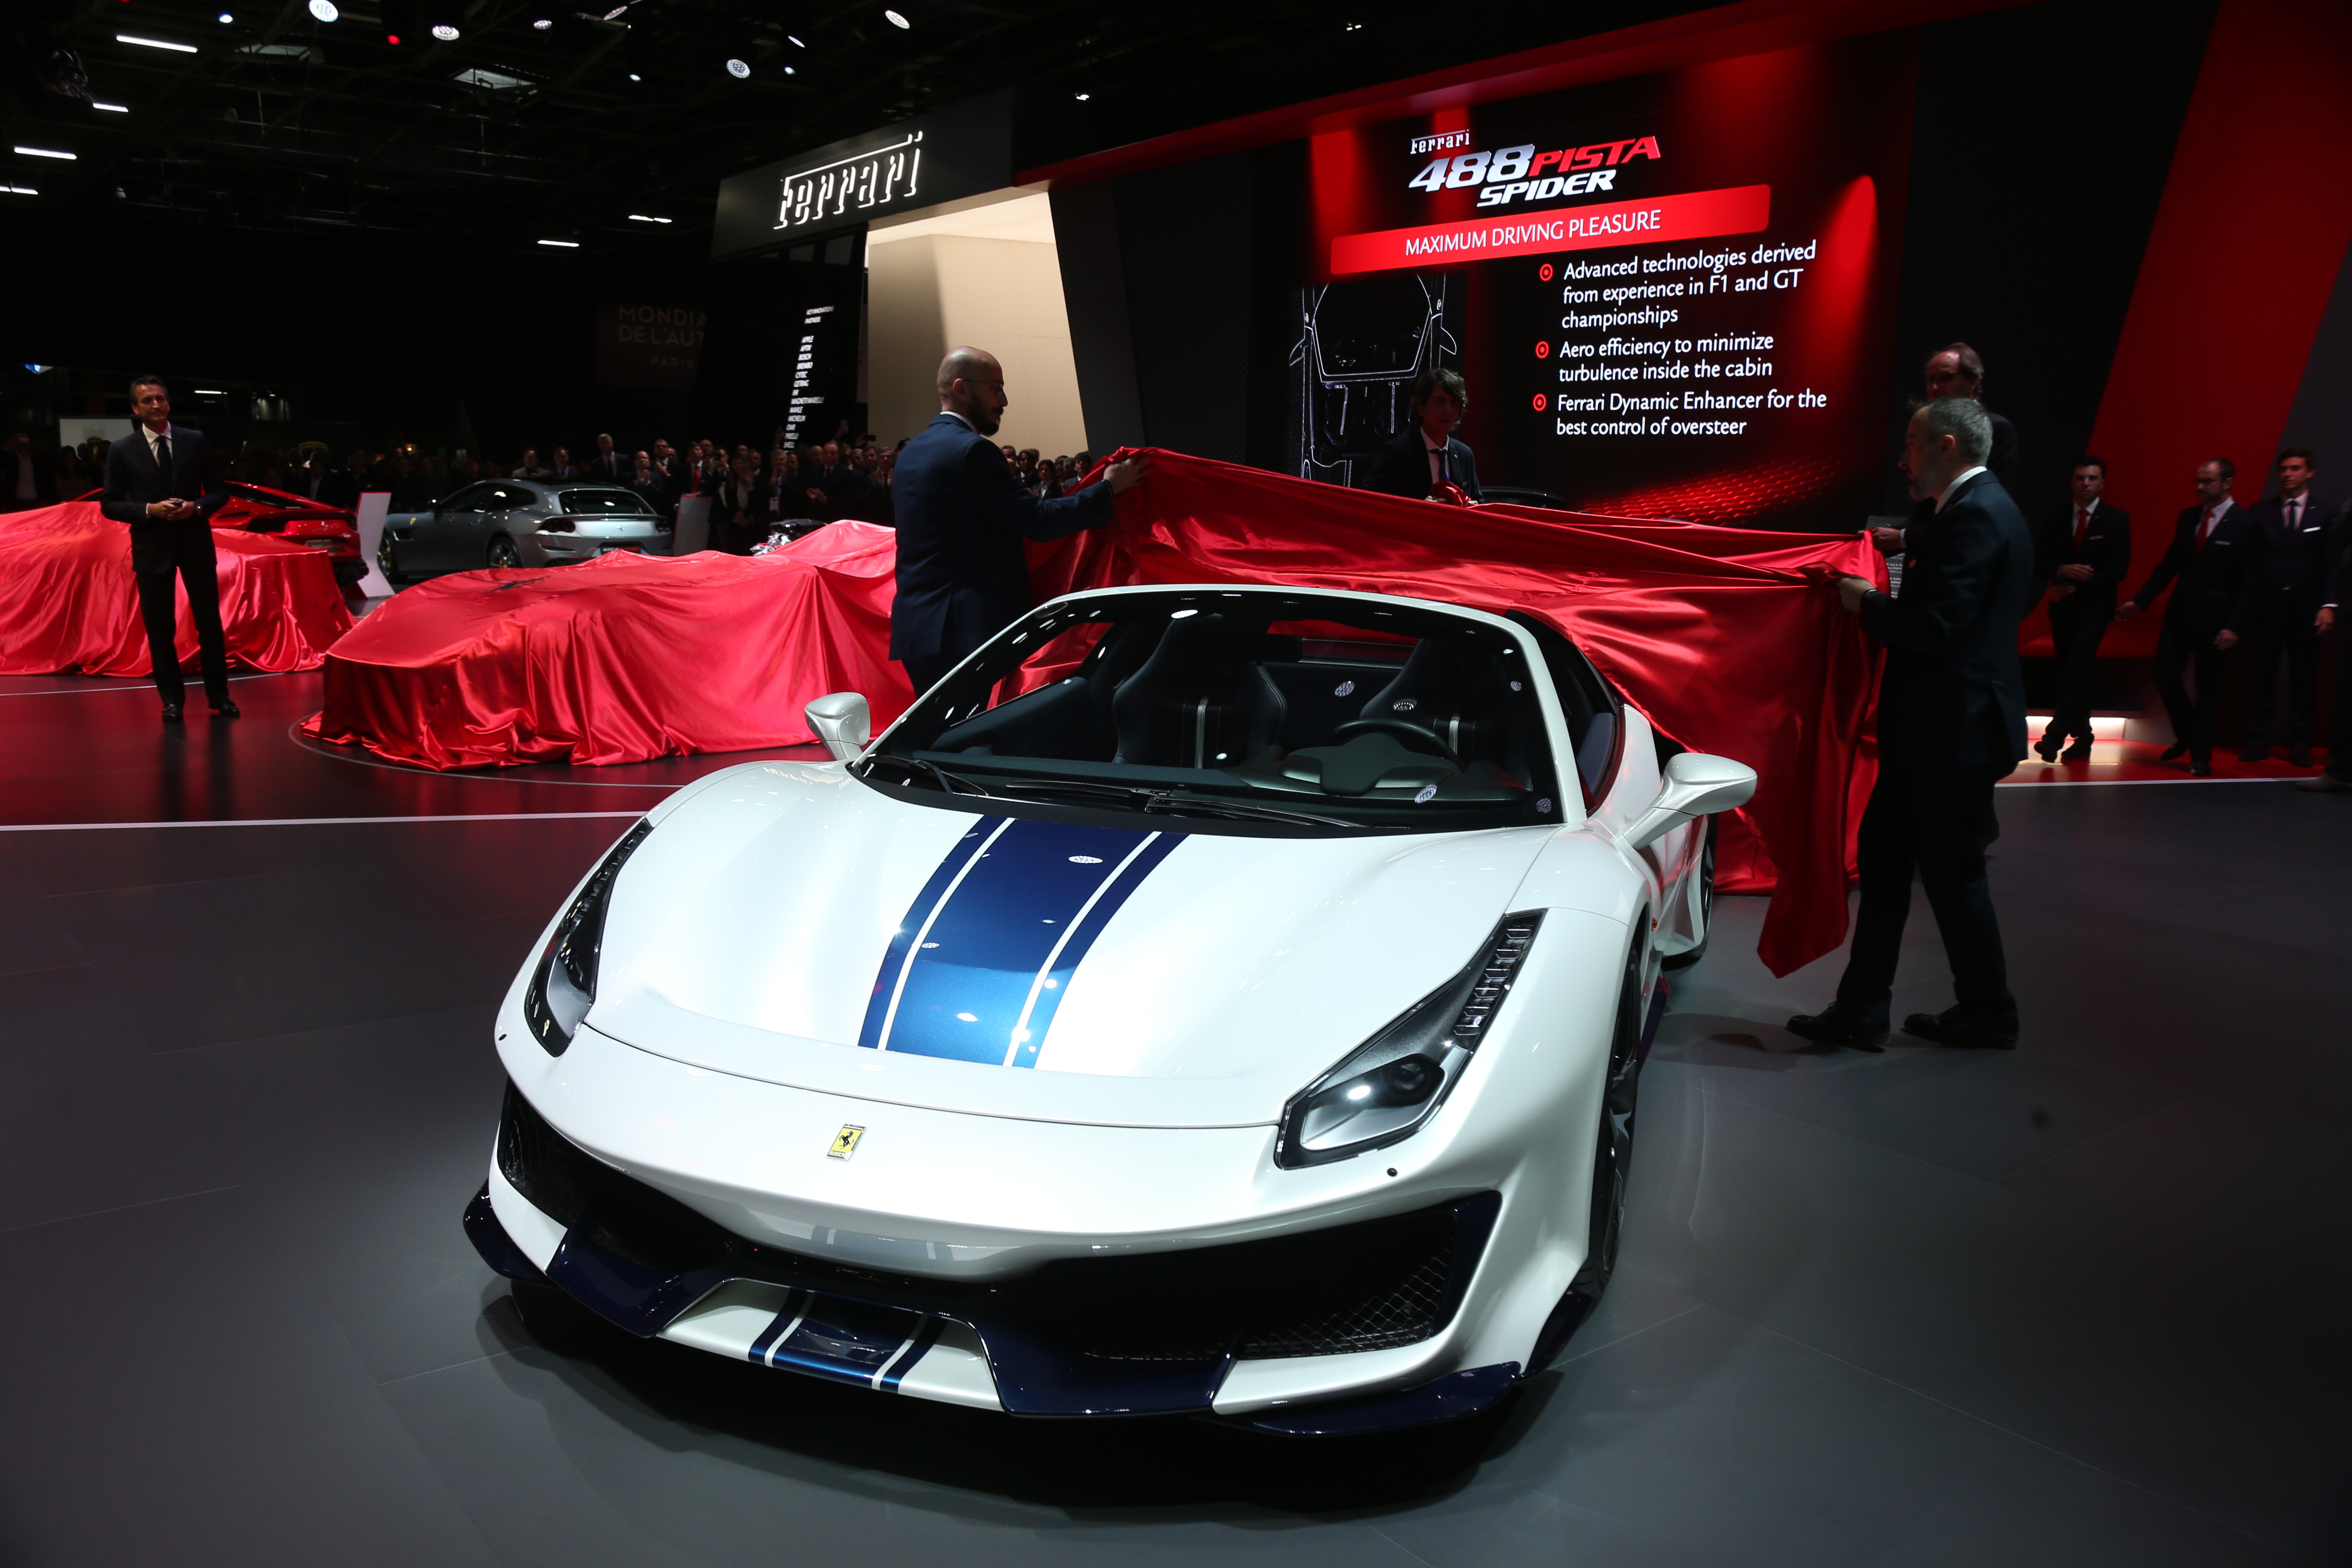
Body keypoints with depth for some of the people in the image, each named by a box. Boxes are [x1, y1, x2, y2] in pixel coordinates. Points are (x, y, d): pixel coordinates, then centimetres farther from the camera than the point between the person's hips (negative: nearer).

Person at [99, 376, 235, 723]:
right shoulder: (122, 451, -2)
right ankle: (172, 699, 15)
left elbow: (219, 489, 6)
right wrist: (149, 510, -17)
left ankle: (219, 696, 15)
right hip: (152, 547, -1)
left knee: (210, 622, 5)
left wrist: (197, 507, -14)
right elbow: (110, 504, -1)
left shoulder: (196, 441, 2)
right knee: (160, 628, 5)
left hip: (195, 542, 1)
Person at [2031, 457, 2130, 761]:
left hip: (2094, 608, -4)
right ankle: (2082, 739, 17)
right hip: (2062, 608, 4)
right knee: (2069, 674, 8)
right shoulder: (2056, 520, 9)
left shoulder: (2117, 519, -1)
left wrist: (2073, 587, -13)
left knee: (2076, 671, -15)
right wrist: (2062, 571, -17)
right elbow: (2040, 562, 5)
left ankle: (2054, 737, -21)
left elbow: (2118, 568, -8)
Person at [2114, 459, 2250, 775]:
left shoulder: (2244, 523, -9)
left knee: (2208, 687, 5)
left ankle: (2200, 756, 17)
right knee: (2165, 676, 3)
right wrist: (2139, 601, 7)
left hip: (2214, 620, -5)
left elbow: (2248, 580, -11)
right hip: (2180, 613, 5)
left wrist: (2234, 627, -18)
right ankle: (2185, 737, 27)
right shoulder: (2187, 517, 8)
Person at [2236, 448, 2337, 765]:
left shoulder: (2324, 514, 4)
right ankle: (2258, 740, 7)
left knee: (2303, 677, 4)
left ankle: (2299, 743, 11)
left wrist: (2328, 605, -10)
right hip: (2267, 605, 0)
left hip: (2306, 608, 0)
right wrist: (2246, 608, -3)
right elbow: (2250, 563, 3)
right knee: (2264, 676, 2)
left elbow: (2332, 563, 0)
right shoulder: (2261, 513, 7)